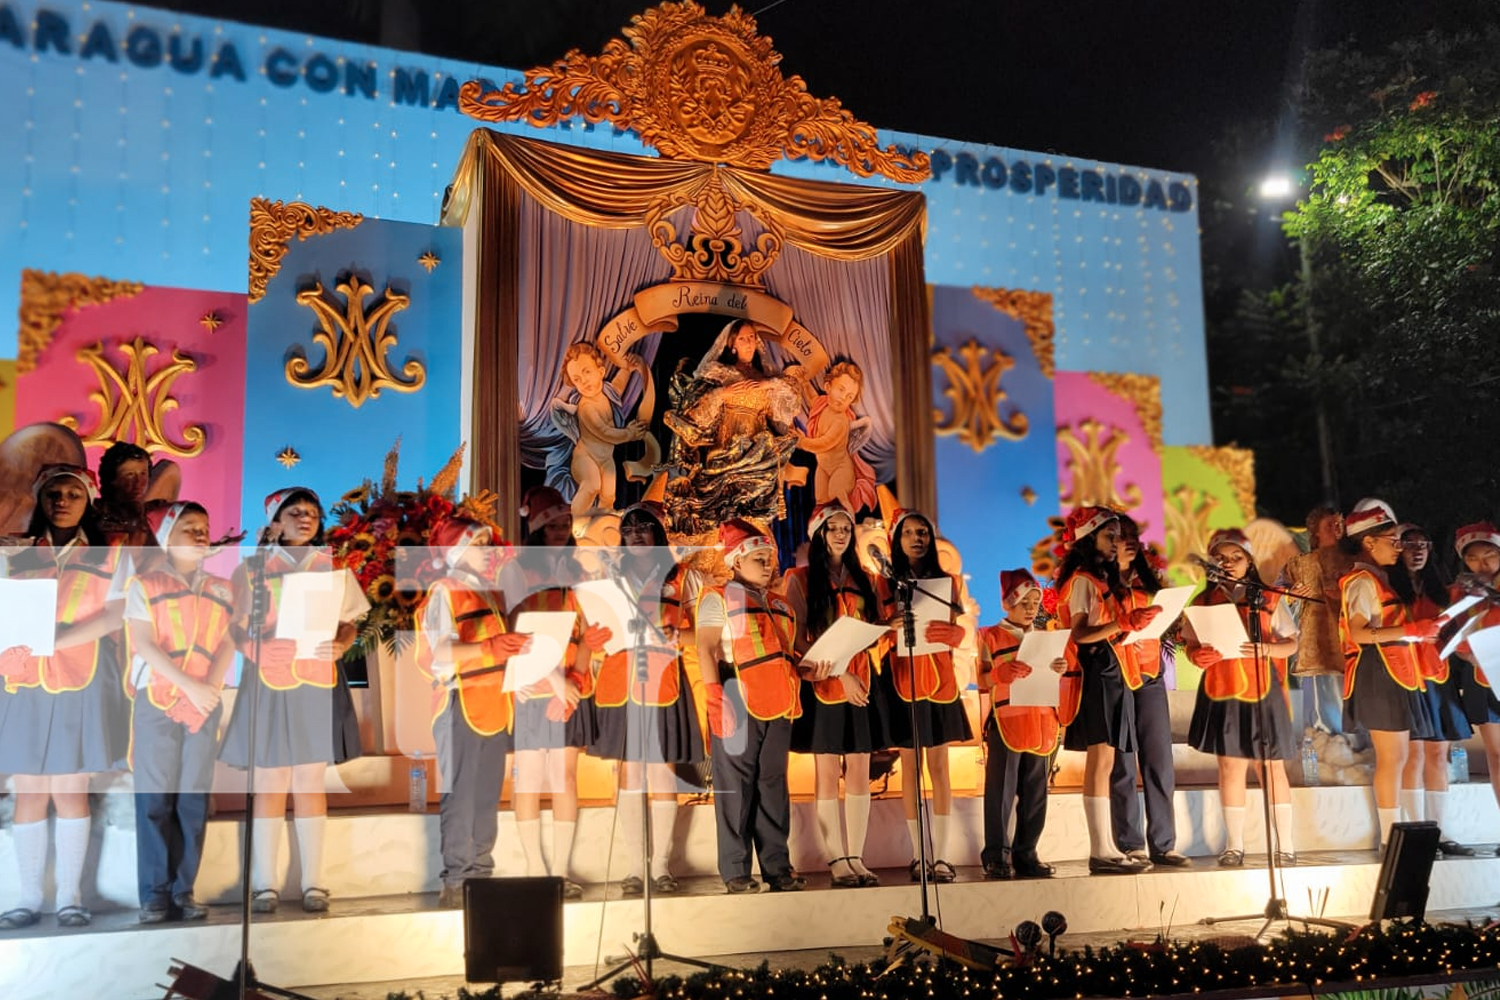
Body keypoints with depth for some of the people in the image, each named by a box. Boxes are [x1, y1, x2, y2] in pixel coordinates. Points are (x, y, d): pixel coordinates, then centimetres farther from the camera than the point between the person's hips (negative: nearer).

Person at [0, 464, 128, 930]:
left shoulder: (108, 555, 7)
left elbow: (114, 614, -5)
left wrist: (56, 639, -18)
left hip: (80, 683, -2)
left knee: (70, 790, 0)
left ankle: (70, 896, 7)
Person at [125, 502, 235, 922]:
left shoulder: (221, 590, 13)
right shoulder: (144, 585, 2)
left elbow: (228, 644, 6)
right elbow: (145, 645, -7)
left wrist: (212, 686, -12)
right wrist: (190, 686, -15)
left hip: (206, 705, 3)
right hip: (156, 701, -3)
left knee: (195, 799, 3)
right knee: (155, 799, -2)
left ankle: (184, 890, 8)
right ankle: (155, 893, 3)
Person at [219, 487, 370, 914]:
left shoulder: (334, 569, 10)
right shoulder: (251, 570, 5)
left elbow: (349, 623, 12)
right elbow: (236, 629, 3)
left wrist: (341, 645, -9)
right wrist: (259, 639, -18)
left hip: (319, 683, 2)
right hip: (268, 684, -1)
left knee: (311, 783, 4)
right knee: (269, 783, 0)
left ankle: (313, 883, 9)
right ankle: (265, 884, 8)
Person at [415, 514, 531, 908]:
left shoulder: (491, 591, 20)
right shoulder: (443, 592, -5)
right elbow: (438, 653, -18)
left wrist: (515, 648, 10)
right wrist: (489, 649, -28)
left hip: (495, 705, 8)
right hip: (461, 705, -8)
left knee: (488, 795, 9)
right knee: (460, 795, -7)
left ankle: (481, 873, 16)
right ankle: (455, 881, -2)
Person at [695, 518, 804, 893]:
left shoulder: (780, 606, 21)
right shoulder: (718, 599, 2)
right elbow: (706, 648, -8)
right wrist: (713, 692, -20)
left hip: (777, 706, 6)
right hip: (737, 704, -6)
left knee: (773, 784, 8)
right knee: (735, 785, -2)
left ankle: (777, 865, 13)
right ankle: (735, 870, 3)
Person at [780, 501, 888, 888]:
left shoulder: (861, 580, 16)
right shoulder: (799, 579, 1)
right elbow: (798, 639, -6)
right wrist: (839, 674, -14)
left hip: (862, 683, 4)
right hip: (822, 685, -4)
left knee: (859, 772, 3)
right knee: (827, 773, -2)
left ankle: (856, 857, 8)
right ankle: (837, 860, 3)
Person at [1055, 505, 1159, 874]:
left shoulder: (1104, 579, 22)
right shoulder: (1082, 580, -6)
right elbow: (1079, 633, -18)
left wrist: (1131, 624, 8)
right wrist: (1123, 623, -27)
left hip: (1109, 672, 9)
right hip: (1093, 671, -9)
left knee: (1103, 763, 7)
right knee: (1100, 760, -11)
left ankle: (1105, 848, 8)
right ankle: (1100, 851, -11)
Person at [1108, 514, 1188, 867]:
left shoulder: (1147, 581, 17)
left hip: (1150, 676, 5)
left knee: (1160, 762, 1)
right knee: (1123, 764, -3)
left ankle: (1163, 844, 7)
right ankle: (1130, 846, 2)